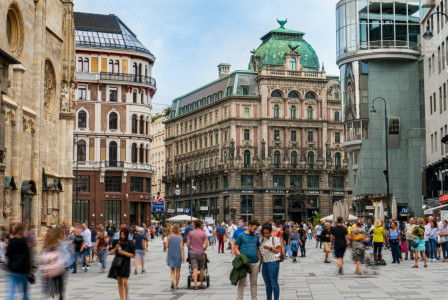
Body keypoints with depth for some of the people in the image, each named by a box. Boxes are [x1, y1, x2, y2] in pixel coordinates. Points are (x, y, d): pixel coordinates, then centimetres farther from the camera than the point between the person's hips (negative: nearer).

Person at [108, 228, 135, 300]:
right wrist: (115, 248, -8)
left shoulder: (130, 243, -4)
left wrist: (124, 252, -15)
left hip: (125, 264, -3)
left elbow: (132, 255, -5)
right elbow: (111, 252, 11)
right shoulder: (116, 242, 5)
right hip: (117, 264, 4)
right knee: (119, 283, 6)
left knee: (124, 282, -12)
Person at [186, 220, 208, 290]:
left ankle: (195, 285, -16)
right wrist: (203, 250, 8)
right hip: (201, 253, 0)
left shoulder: (191, 233, 0)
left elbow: (188, 244, -3)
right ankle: (201, 284, 23)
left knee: (195, 269, -5)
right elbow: (206, 244, -9)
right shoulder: (203, 233, -1)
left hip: (193, 253, 0)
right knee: (201, 268, 15)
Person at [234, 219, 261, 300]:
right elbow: (236, 248, -2)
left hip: (255, 263, 4)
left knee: (254, 282, 11)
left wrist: (260, 260, 10)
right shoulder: (241, 236, 0)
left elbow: (258, 249, 18)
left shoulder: (256, 236, 13)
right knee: (242, 282, 3)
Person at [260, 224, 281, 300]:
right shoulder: (262, 239, 13)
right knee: (267, 284, 12)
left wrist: (270, 248, -19)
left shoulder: (274, 239, -5)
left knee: (274, 283, -4)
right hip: (264, 263, 7)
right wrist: (260, 263, 18)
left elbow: (279, 251, -7)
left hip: (273, 263, -7)